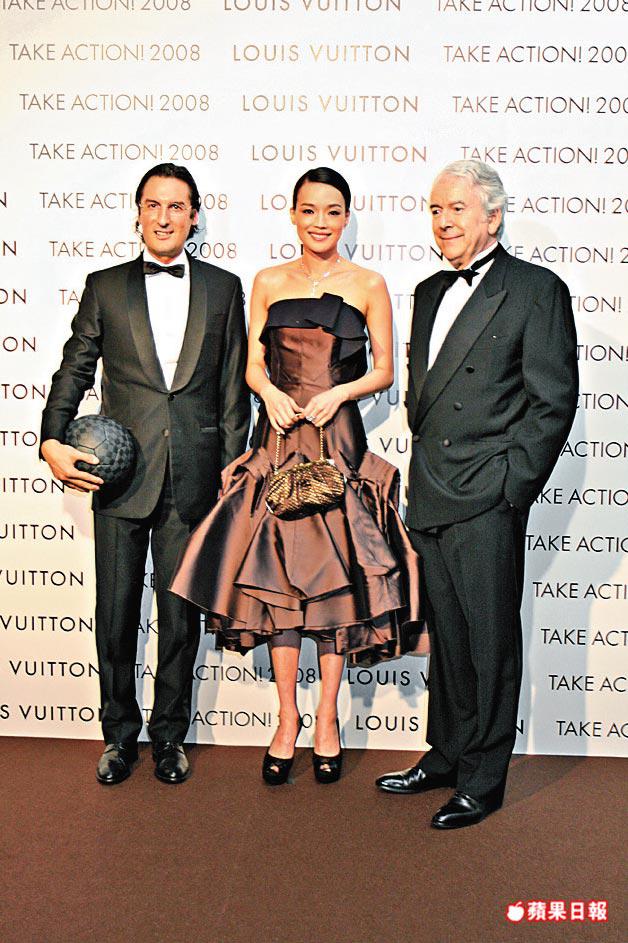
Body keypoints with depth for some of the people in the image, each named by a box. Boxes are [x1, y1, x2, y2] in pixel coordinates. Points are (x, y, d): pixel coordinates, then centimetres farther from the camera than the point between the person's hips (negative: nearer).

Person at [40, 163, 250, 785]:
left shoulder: (223, 288, 8)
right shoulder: (104, 286, 9)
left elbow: (233, 385, 6)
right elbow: (74, 370, 7)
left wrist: (232, 467, 1)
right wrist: (52, 441, -8)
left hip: (193, 480, 0)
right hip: (119, 476, 1)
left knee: (182, 616, 9)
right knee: (115, 615, 8)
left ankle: (169, 735, 27)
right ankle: (119, 735, 27)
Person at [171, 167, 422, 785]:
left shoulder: (368, 285, 4)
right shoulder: (268, 282, 11)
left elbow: (383, 370, 5)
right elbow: (253, 364, 11)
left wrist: (339, 392, -12)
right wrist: (270, 393, -10)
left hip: (339, 441, -2)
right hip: (279, 440, 2)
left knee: (337, 573, -1)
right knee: (277, 572, 1)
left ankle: (326, 721, 14)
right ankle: (287, 718, 16)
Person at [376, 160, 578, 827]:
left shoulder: (537, 290, -5)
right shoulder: (430, 292, 17)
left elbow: (554, 402, -9)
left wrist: (510, 485, -13)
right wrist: (422, 479, 13)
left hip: (488, 503, -7)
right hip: (430, 499, 7)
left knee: (489, 642, 3)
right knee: (445, 636, 17)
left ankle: (481, 779, 18)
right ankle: (445, 754, 32)